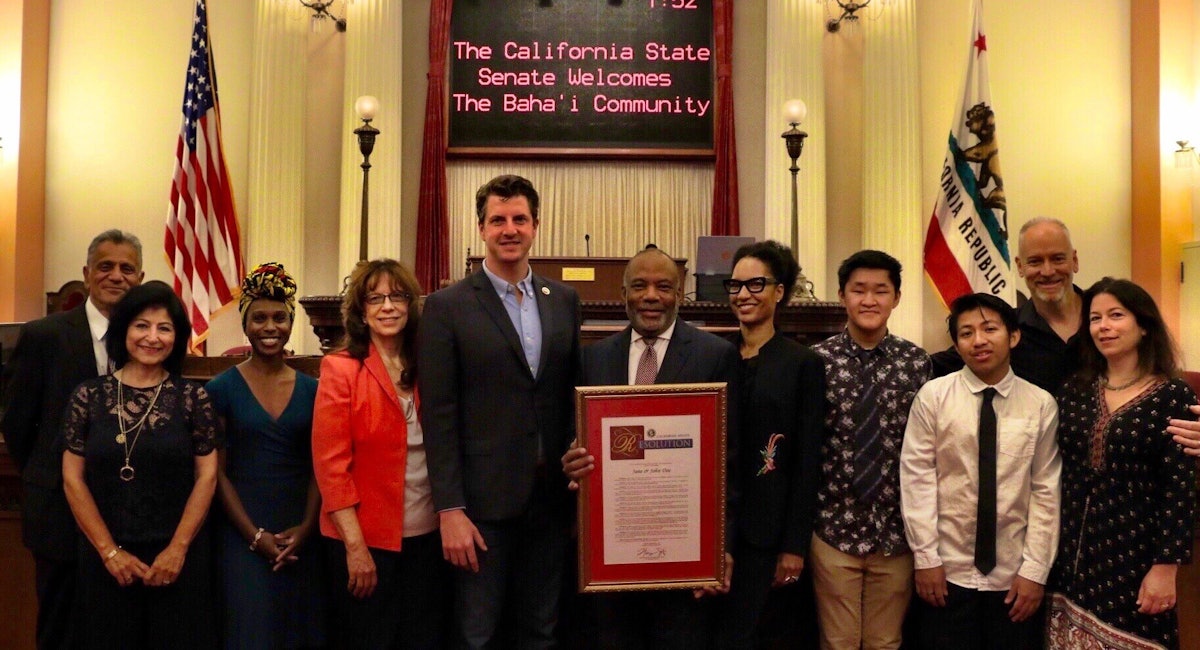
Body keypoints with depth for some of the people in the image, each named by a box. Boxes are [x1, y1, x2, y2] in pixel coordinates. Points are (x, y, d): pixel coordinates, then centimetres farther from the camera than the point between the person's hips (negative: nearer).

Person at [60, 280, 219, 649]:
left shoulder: (193, 398, -2)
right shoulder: (89, 396, 0)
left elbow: (207, 476, -2)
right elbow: (72, 480, 0)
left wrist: (178, 549, -8)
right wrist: (110, 551, -5)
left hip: (178, 557, -1)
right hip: (105, 559, 1)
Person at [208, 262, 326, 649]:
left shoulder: (310, 389, 6)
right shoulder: (222, 389, -1)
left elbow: (318, 468, 6)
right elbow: (217, 472, -3)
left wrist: (306, 527, -7)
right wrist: (255, 535, -10)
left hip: (301, 536, 2)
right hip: (242, 536, -2)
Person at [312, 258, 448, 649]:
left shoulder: (427, 368, 6)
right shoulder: (341, 369, -7)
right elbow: (330, 464, -11)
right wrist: (355, 545, -14)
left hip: (428, 537, 4)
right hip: (367, 542, -4)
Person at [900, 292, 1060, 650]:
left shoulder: (1041, 405, -1)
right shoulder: (933, 396, -5)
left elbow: (1046, 491, -1)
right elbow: (916, 479, -5)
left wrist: (1035, 569, -4)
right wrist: (926, 557, -7)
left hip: (1014, 575, 1)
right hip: (948, 571, -1)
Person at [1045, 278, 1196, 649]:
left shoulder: (1173, 397, -6)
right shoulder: (1076, 390, 6)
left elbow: (1180, 490, -9)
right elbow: (1055, 474, 7)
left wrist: (1165, 566, -12)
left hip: (1133, 558, -4)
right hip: (1071, 556, 4)